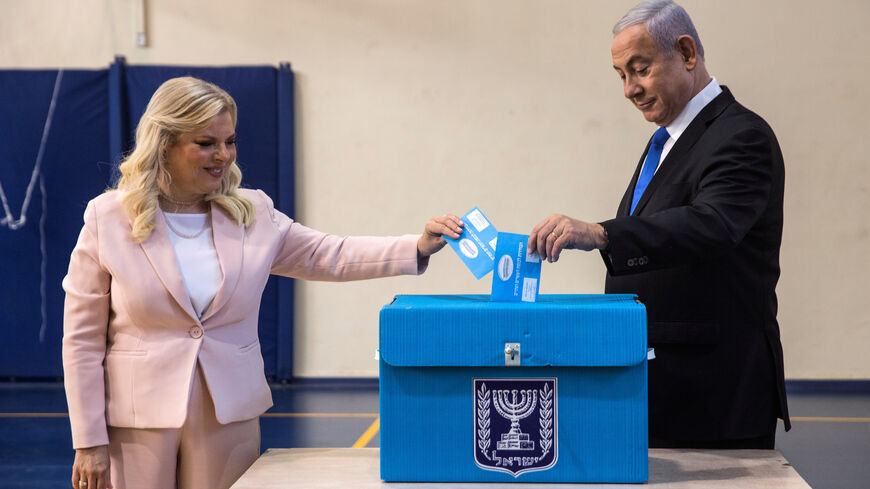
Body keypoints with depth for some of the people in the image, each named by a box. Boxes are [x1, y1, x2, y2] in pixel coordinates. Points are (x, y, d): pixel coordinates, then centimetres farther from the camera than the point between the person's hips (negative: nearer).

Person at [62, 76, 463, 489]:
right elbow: (82, 341, -3)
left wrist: (420, 246, -11)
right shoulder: (108, 218, -4)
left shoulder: (253, 214, 5)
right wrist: (89, 442, -6)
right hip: (138, 422, -2)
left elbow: (330, 256, 5)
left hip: (229, 416, 3)